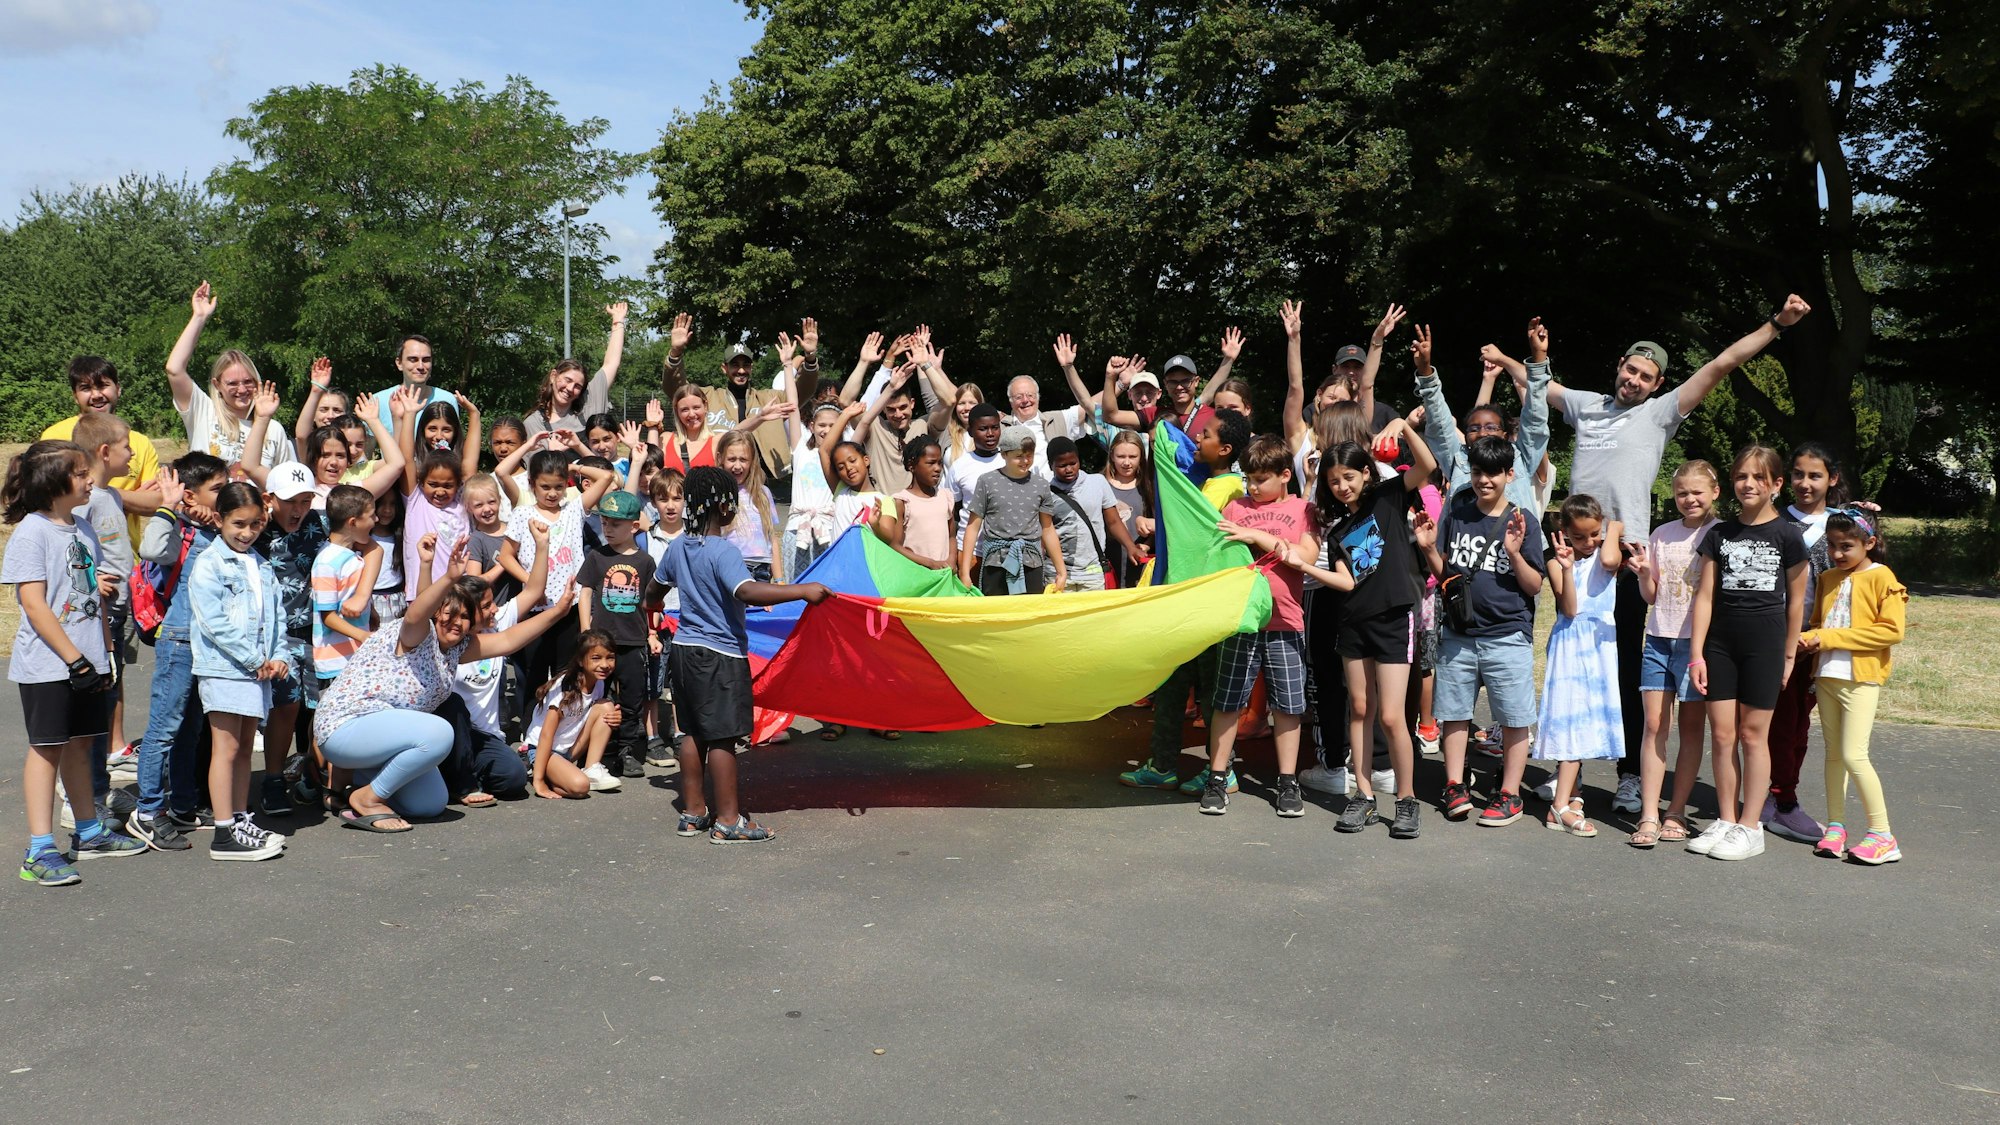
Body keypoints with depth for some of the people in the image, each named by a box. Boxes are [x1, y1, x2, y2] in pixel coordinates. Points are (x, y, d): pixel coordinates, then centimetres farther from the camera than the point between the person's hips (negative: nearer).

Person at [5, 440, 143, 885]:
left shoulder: (83, 529, 12)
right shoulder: (31, 532, -11)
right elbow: (34, 604, -16)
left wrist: (104, 653, 14)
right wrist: (74, 659, -18)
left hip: (87, 661, 7)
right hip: (47, 665, -7)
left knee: (80, 744, 15)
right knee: (47, 748, -3)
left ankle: (89, 834, 26)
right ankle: (40, 852, 2)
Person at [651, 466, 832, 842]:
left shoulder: (678, 547, 7)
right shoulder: (724, 551, -19)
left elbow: (656, 585, 24)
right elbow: (747, 592, -35)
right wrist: (803, 591, -38)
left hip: (685, 648, 9)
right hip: (720, 655, -8)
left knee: (694, 733, 15)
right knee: (724, 737, -3)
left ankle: (693, 812, 23)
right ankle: (727, 821, 2)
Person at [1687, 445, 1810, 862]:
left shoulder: (1786, 536, -1)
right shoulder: (1719, 534, 6)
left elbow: (1796, 600, 4)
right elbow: (1705, 596, 4)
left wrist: (1788, 655, 5)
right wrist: (1696, 652, -1)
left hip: (1765, 641, -3)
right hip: (1720, 641, 3)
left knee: (1754, 734, 1)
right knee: (1722, 734, 4)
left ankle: (1750, 827, 9)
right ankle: (1726, 821, 14)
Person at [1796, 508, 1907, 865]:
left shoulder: (1881, 577, -7)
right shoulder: (1828, 578, 13)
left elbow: (1892, 631, -16)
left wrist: (1831, 637, -17)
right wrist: (1809, 638, -2)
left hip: (1861, 678, -7)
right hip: (1827, 675, 7)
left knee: (1854, 755, -12)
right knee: (1833, 753, 11)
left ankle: (1882, 835, -4)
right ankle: (1836, 826, 18)